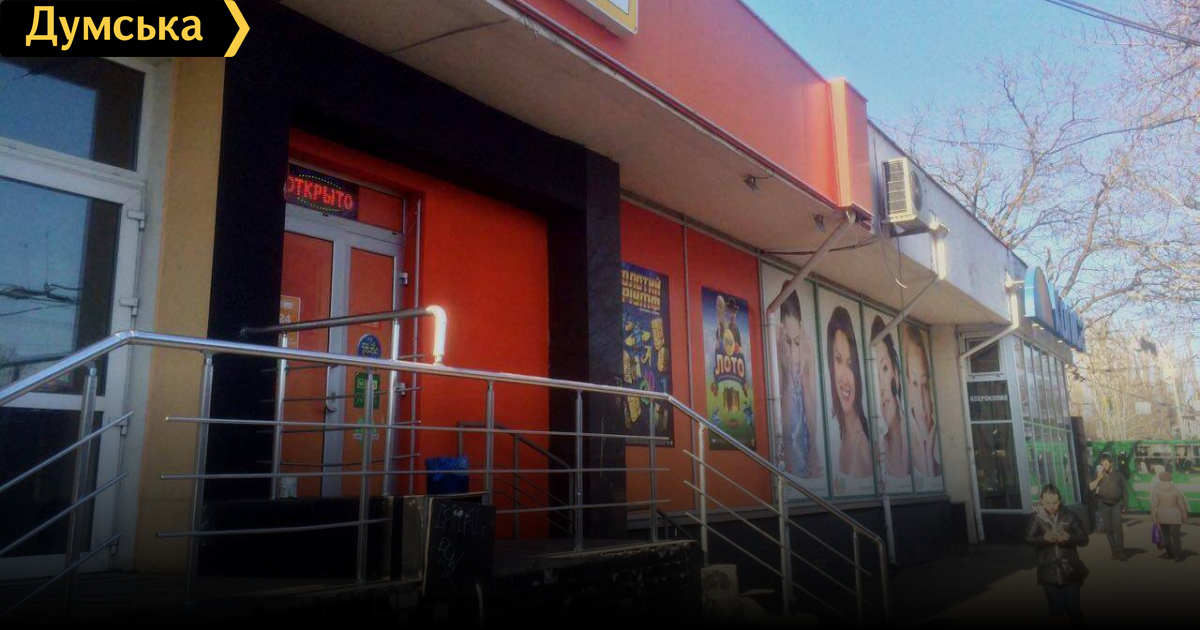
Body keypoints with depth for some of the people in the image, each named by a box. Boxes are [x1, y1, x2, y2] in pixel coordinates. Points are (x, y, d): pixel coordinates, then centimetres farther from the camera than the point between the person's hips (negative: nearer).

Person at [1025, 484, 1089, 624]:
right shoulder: (1036, 517, -3)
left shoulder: (1070, 516, -1)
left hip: (1070, 572, 0)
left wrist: (1069, 537, -20)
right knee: (1056, 610, 8)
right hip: (1049, 573, 0)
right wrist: (1044, 538, -26)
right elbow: (1028, 539, -8)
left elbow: (1084, 539, -1)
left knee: (1073, 609, 4)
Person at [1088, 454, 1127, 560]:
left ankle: (1121, 551, -9)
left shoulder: (1118, 474, 1)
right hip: (1104, 505, 2)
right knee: (1108, 529, 3)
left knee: (1118, 527, -14)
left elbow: (1124, 491, 4)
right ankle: (1115, 551, 11)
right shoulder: (1099, 475, 5)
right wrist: (1099, 478, -13)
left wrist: (1124, 505, 1)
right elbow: (1091, 487, -5)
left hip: (1116, 504, -2)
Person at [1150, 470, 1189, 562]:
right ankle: (1178, 556, -1)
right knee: (1175, 537, 2)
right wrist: (1184, 518, 11)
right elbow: (1182, 505, 1)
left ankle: (1170, 553, 21)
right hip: (1174, 517, 0)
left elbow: (1154, 506, -7)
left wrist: (1154, 518, -1)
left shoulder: (1155, 490, -5)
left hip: (1162, 517, 0)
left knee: (1166, 535, 14)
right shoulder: (1176, 490, -3)